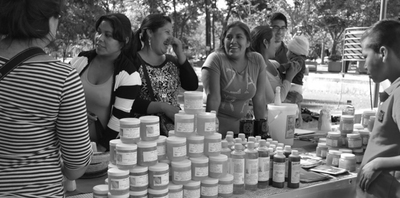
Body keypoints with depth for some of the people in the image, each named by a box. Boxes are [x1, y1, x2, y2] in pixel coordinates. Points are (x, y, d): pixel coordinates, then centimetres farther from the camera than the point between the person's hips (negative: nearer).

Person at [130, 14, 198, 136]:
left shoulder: (172, 62, 16)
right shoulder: (133, 61, -3)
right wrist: (163, 107, -17)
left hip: (174, 129, 5)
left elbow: (193, 86, 4)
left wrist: (180, 54, 1)